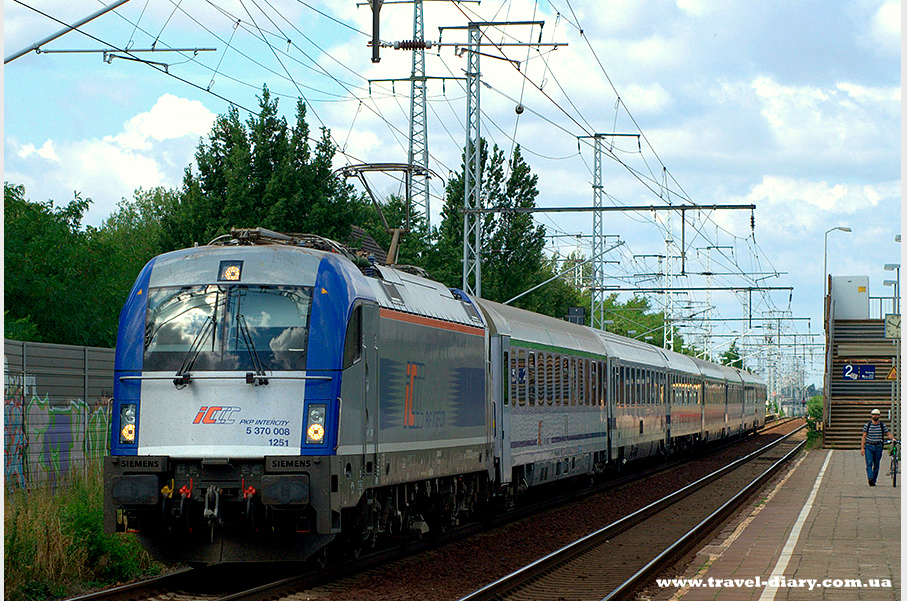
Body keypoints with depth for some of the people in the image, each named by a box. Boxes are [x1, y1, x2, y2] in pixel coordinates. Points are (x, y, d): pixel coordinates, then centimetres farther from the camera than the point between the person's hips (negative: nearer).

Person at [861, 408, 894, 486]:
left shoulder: (882, 425, 6)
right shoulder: (867, 425, 2)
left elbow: (888, 434, 8)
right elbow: (863, 437, 3)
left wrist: (893, 439, -14)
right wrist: (862, 448, -3)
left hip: (878, 447, 2)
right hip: (868, 447, -2)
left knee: (876, 465, 4)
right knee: (869, 463, -17)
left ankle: (873, 481, 13)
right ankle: (870, 479, -29)